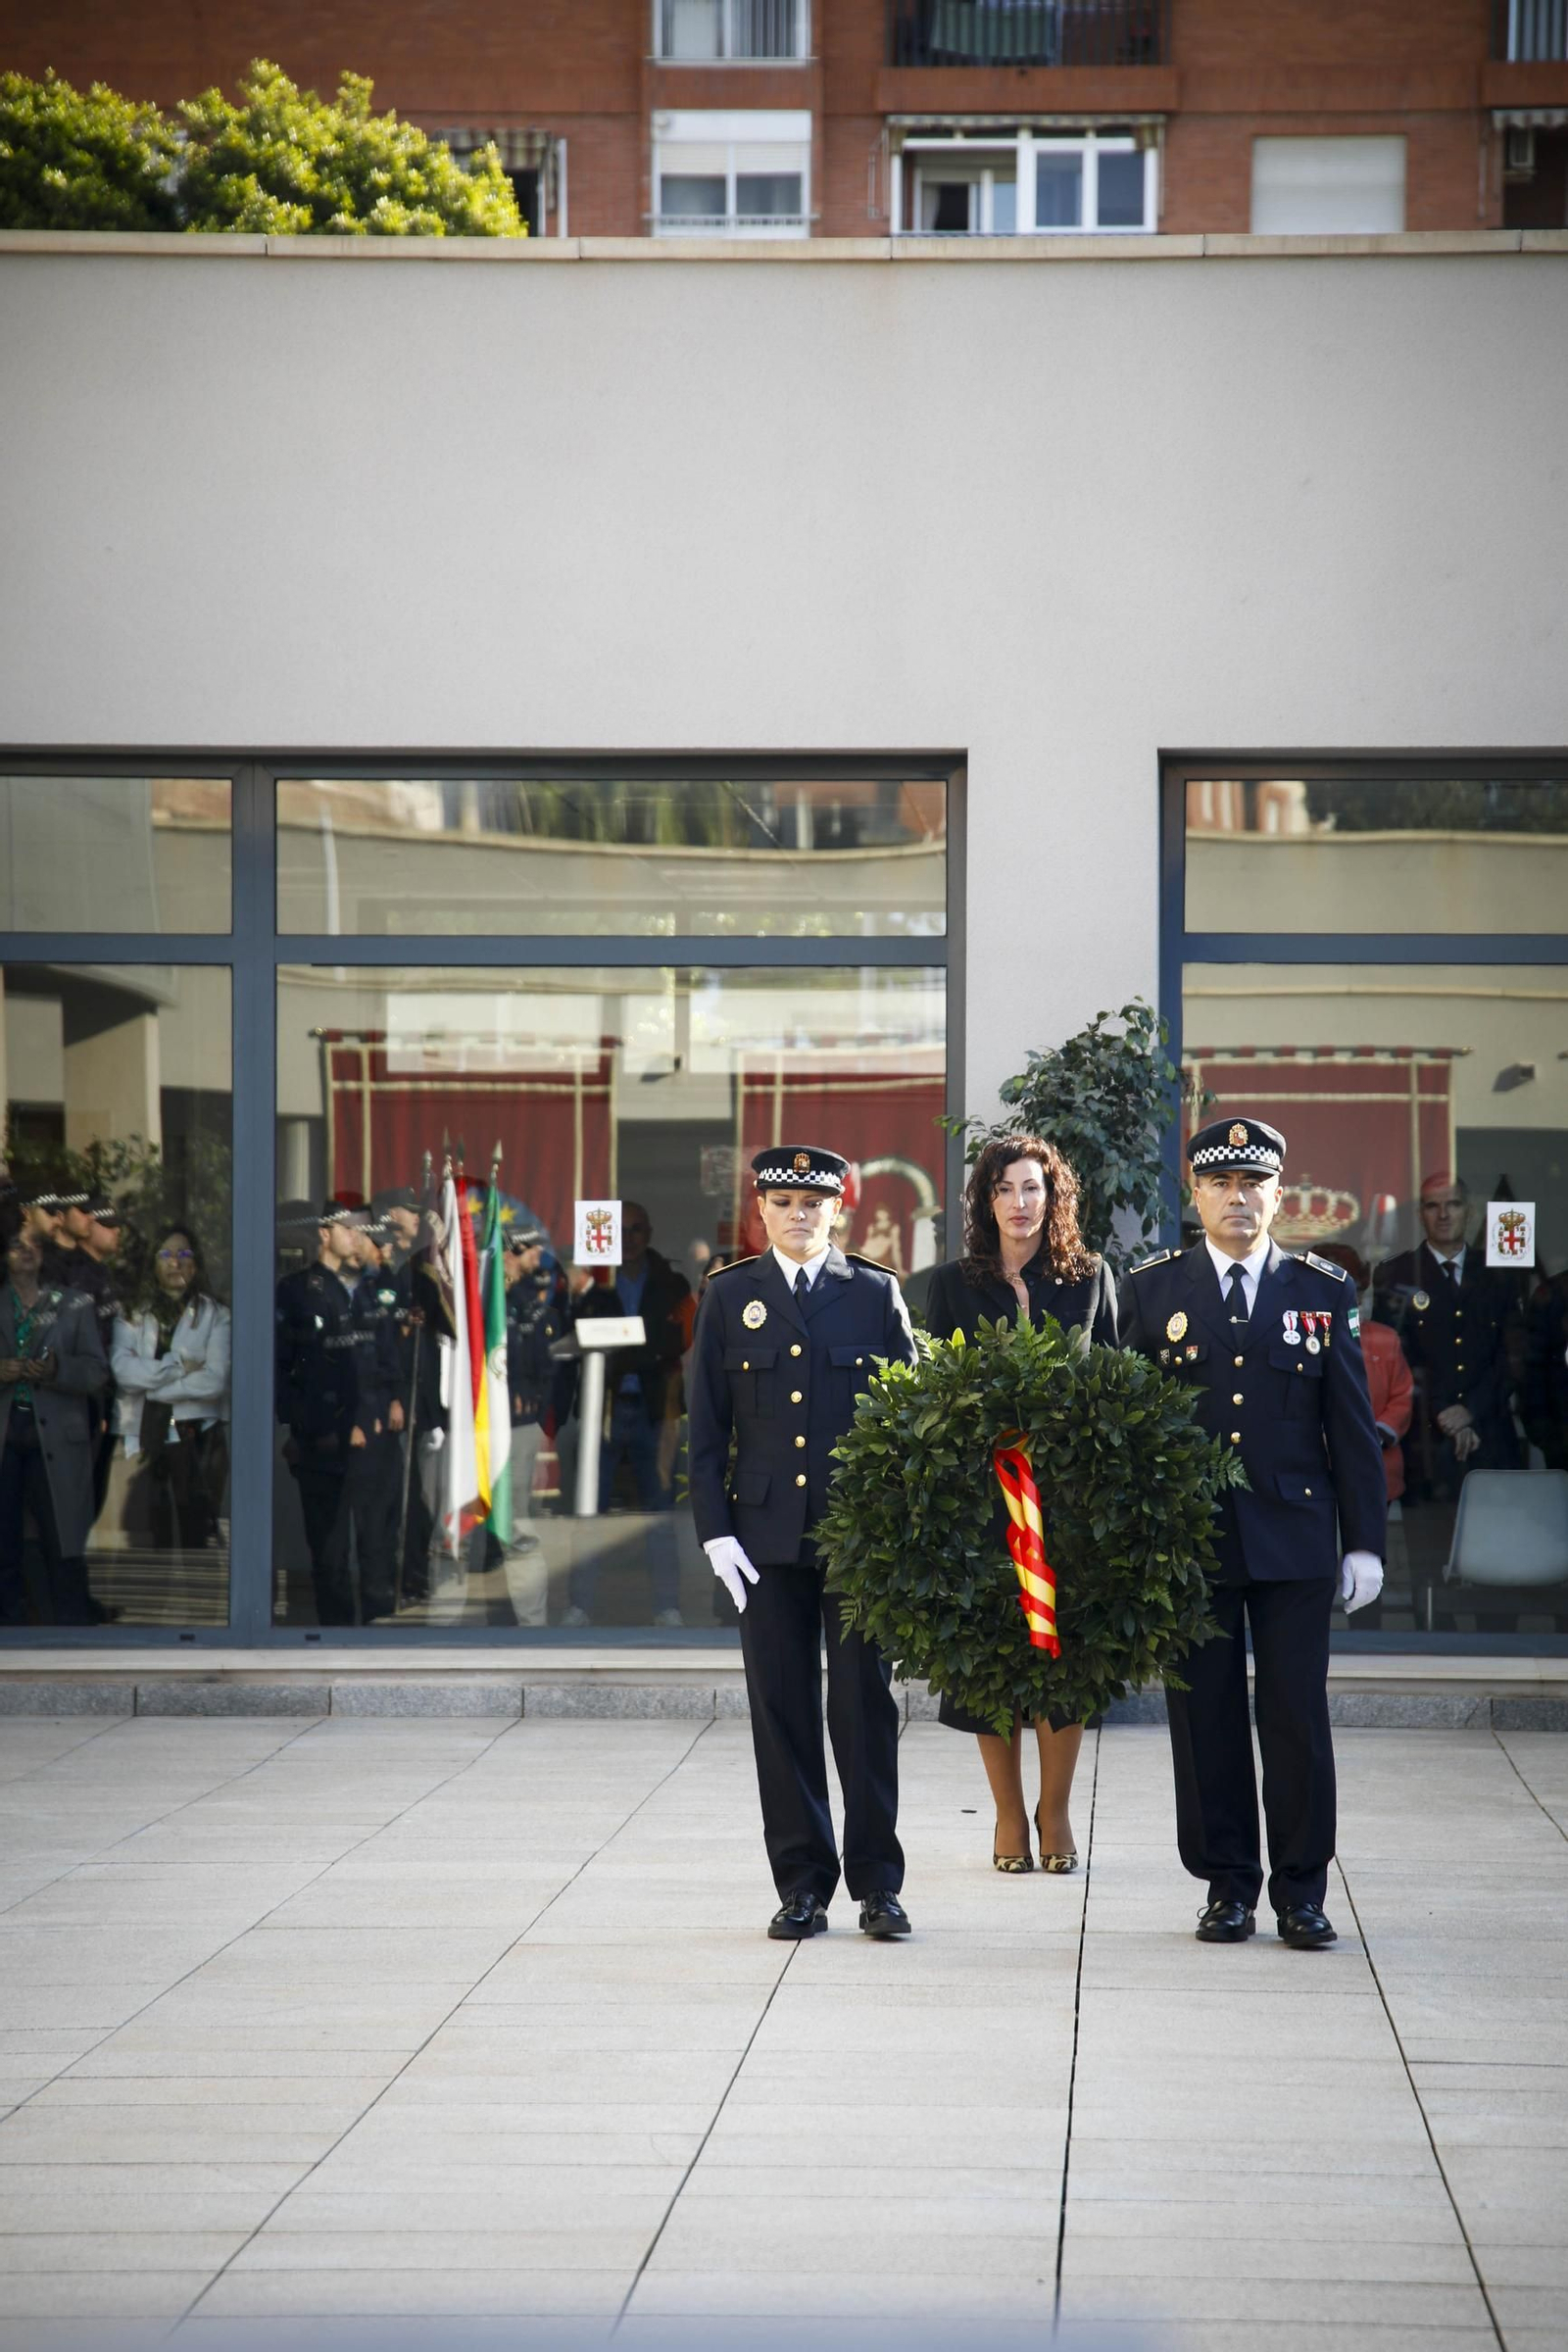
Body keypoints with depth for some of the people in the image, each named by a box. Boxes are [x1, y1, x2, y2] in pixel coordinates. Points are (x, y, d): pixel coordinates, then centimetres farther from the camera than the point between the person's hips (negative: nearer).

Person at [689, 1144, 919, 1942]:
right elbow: (706, 1426, 7)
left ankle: (876, 1883, 8)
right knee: (782, 1712, 3)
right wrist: (715, 1530, -2)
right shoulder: (728, 1296, 8)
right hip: (767, 1537, 1)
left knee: (866, 1708, 0)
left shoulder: (876, 1294, 6)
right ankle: (801, 1884, 10)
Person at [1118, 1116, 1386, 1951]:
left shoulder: (1323, 1291, 6)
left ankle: (1301, 1888, 10)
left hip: (1293, 1539, 0)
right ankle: (1227, 1883, 14)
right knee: (1205, 1719, 4)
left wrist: (1365, 1540, 2)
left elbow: (1352, 1426, 7)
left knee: (1298, 1717, -1)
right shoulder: (1152, 1290, 5)